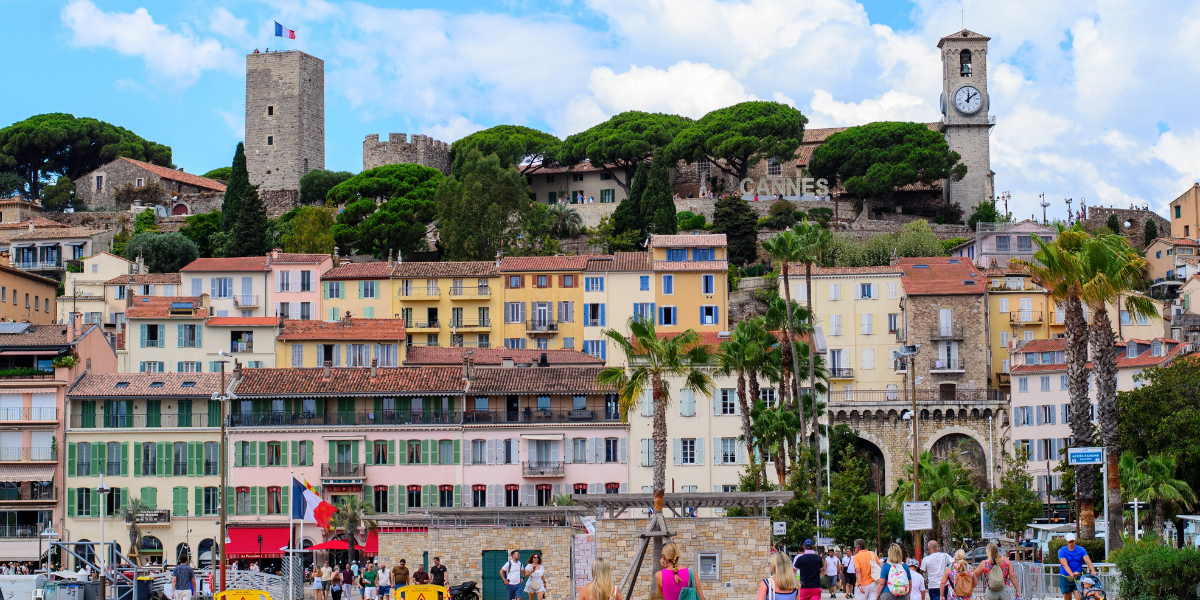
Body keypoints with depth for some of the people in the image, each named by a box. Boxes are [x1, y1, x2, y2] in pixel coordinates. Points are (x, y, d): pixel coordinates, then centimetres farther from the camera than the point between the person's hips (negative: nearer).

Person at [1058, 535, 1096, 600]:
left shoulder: (1081, 550, 2)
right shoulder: (1062, 551, -5)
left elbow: (1088, 561, -13)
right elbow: (1065, 565, -19)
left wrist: (1093, 571, -31)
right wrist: (1072, 574, -36)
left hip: (1077, 578, 1)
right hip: (1065, 577, -1)